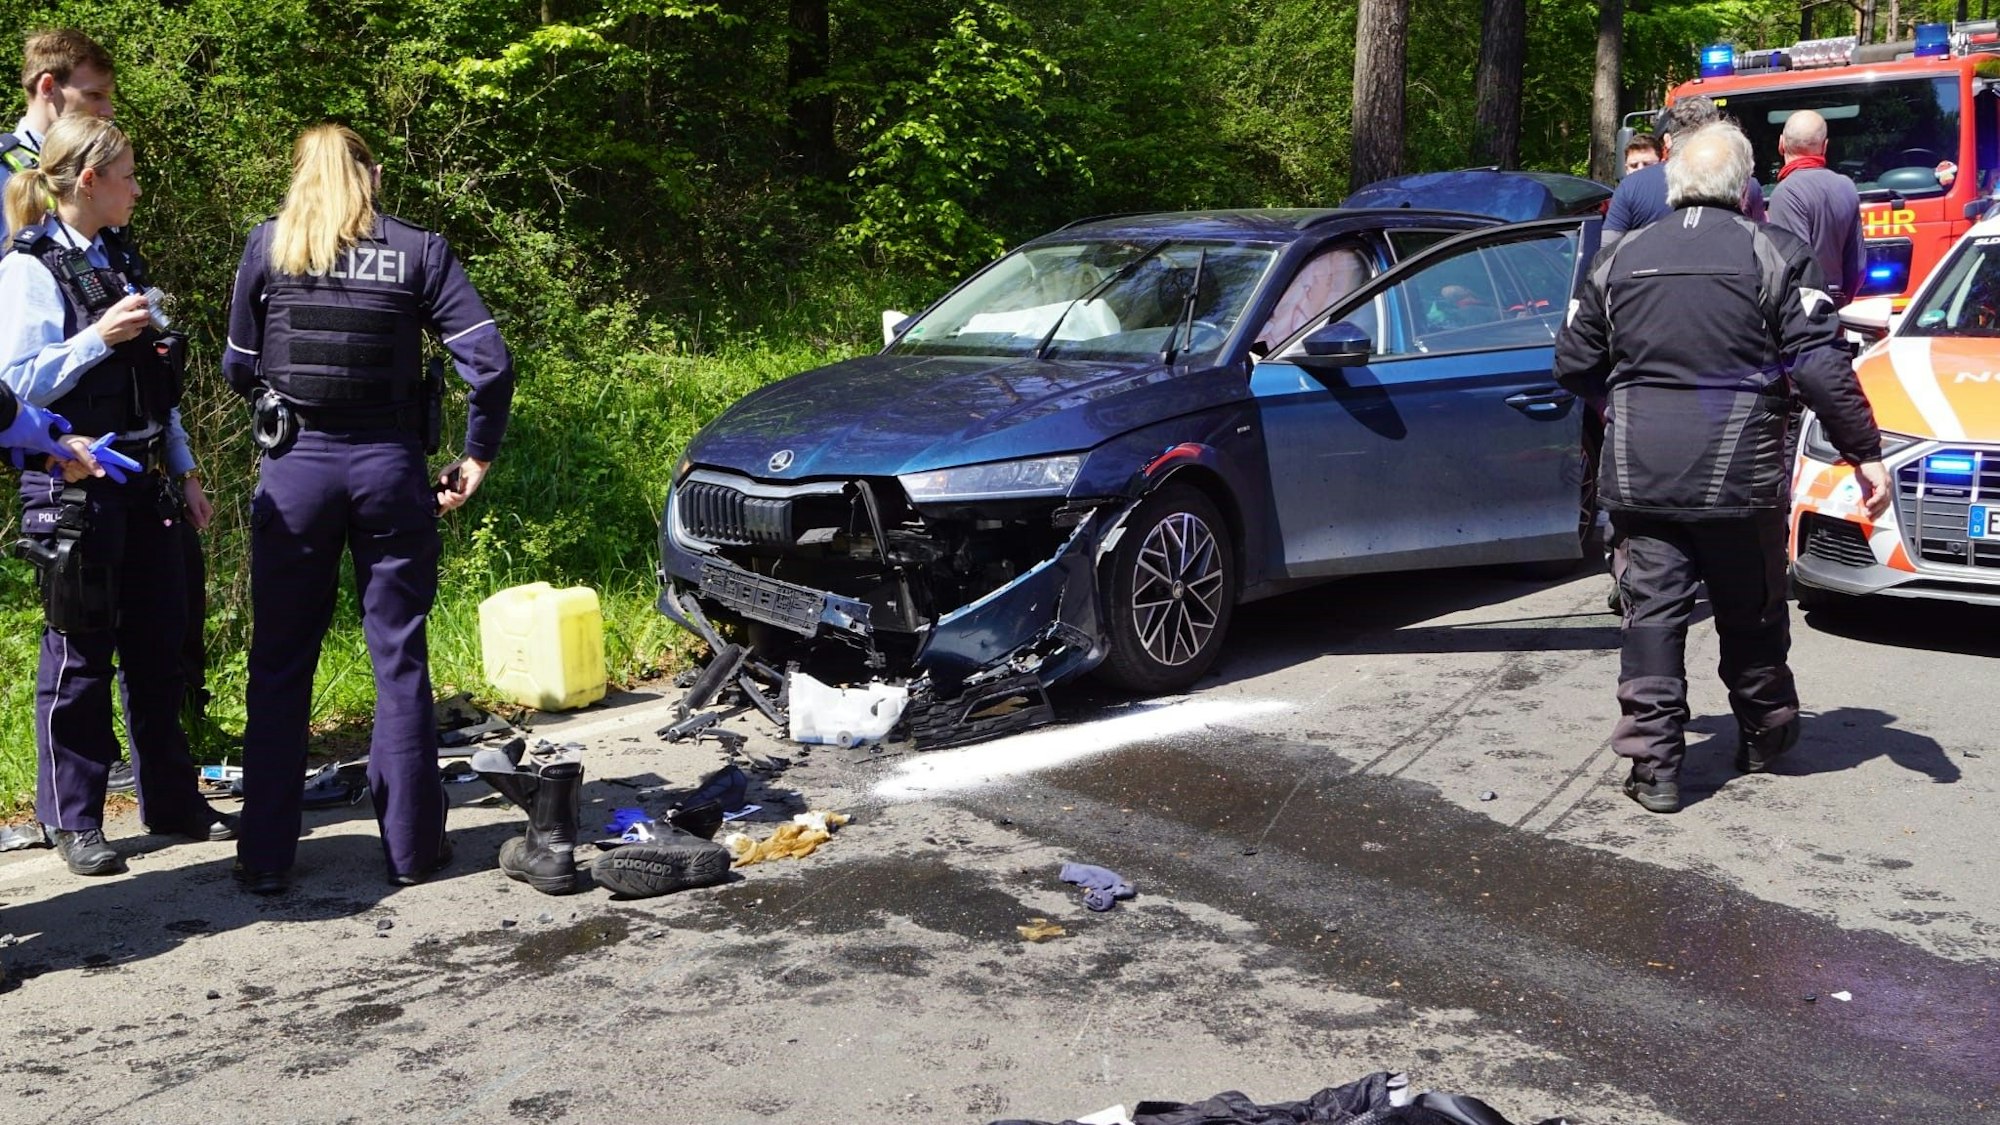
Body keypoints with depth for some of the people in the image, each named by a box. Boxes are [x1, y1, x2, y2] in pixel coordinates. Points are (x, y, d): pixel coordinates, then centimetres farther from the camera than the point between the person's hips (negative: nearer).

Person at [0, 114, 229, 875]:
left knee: (159, 647, 12)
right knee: (80, 655, 2)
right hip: (76, 488, -7)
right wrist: (97, 339, -22)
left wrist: (184, 472, 16)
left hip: (143, 482, 7)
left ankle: (172, 802, 24)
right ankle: (73, 822, 14)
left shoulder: (116, 262, 14)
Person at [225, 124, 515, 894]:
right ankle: (412, 845, 15)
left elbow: (239, 369, 6)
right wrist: (476, 459, 3)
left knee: (279, 666, 9)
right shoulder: (418, 250, 0)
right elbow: (490, 363, -7)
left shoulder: (267, 246, 1)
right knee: (400, 660, 9)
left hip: (295, 467, 0)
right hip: (389, 466, 0)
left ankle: (265, 857, 14)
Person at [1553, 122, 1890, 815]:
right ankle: (1764, 736, 33)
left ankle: (1654, 767, 2)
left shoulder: (1620, 261, 6)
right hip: (1739, 473, -1)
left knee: (1652, 613, 4)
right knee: (1750, 613, 15)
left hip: (1639, 474, 2)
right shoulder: (1775, 254, -3)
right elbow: (1820, 366, -10)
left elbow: (1574, 366, 11)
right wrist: (1865, 453, -4)